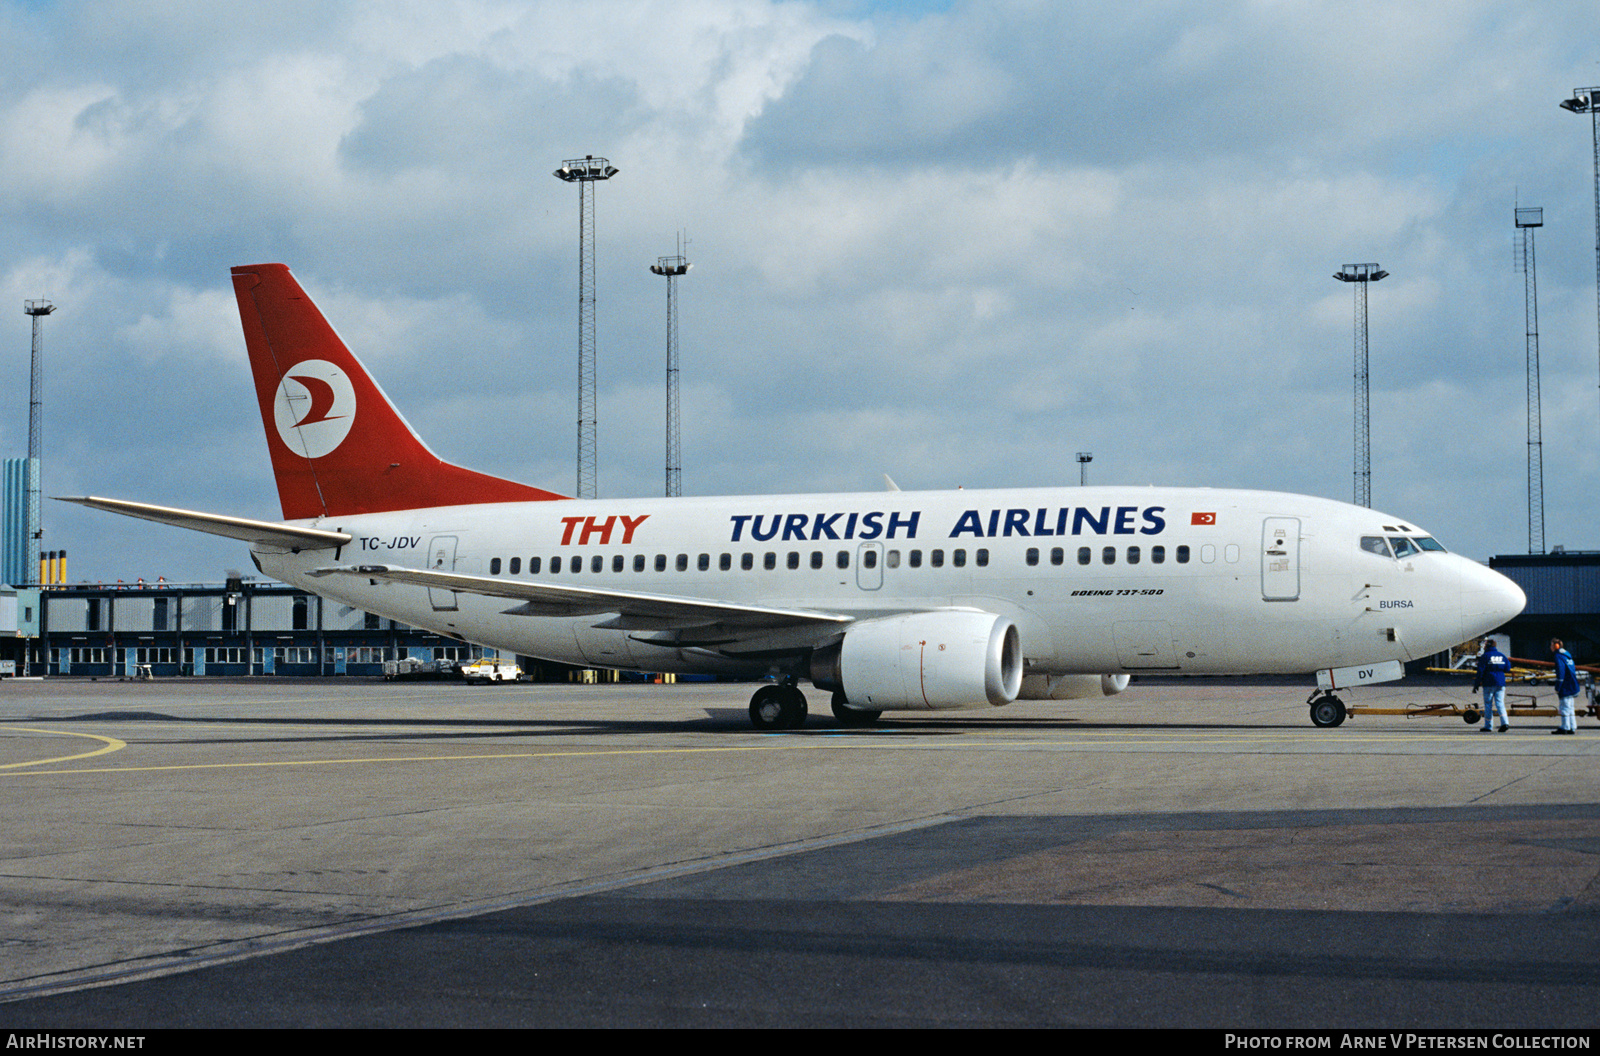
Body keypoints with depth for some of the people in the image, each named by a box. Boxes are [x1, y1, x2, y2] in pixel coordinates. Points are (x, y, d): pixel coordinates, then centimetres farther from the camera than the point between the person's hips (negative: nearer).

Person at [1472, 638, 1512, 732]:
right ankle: (1505, 722, -16)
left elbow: (1480, 671, -9)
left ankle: (1488, 726, 7)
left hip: (1489, 684, -4)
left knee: (1488, 704, 4)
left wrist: (1476, 684, -4)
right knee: (1500, 703, 3)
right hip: (1500, 684, 4)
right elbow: (1507, 669, 11)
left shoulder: (1485, 656, -6)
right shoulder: (1502, 656, 9)